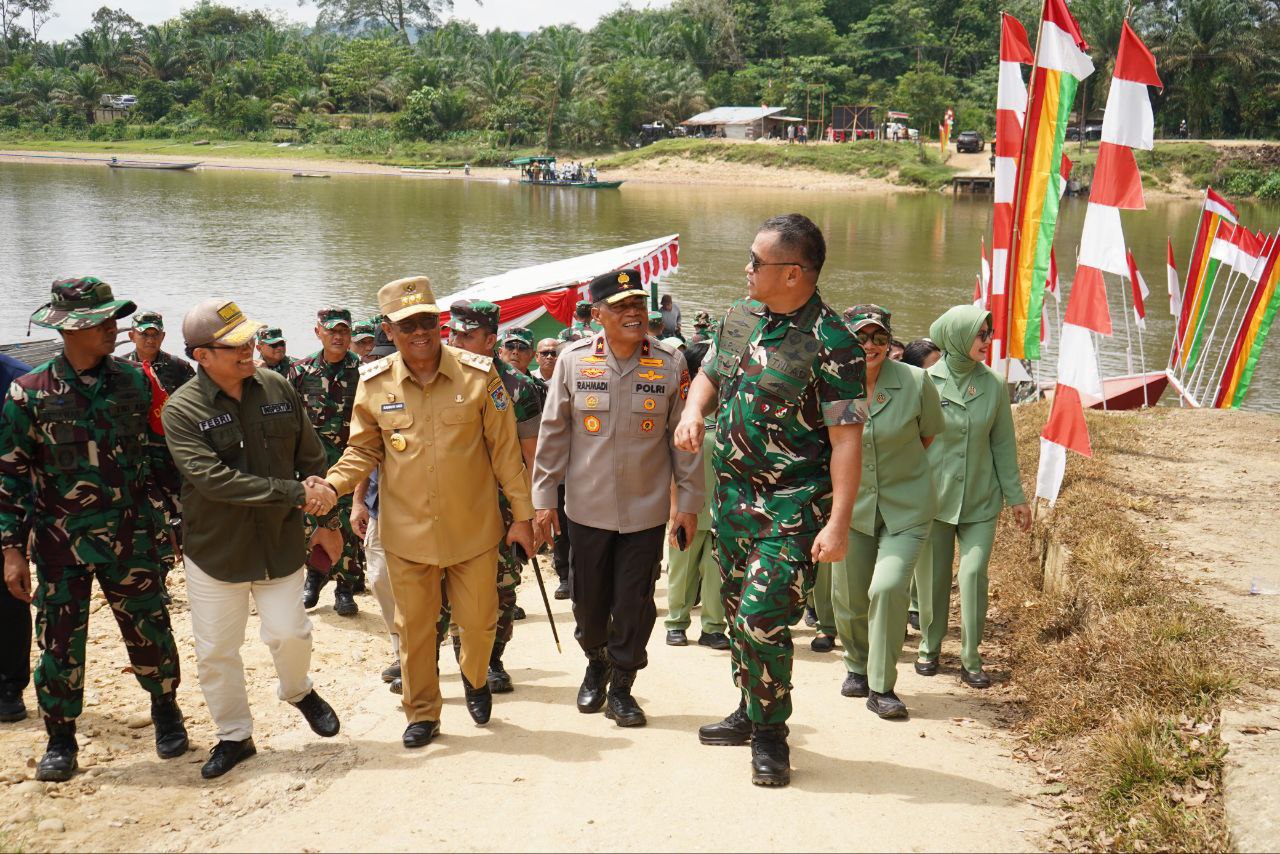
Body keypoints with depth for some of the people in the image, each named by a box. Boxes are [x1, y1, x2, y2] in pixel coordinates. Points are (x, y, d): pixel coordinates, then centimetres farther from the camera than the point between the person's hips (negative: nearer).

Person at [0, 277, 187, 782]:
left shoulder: (133, 381, 0)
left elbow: (160, 454, 8)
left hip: (130, 538, 1)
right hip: (61, 544, -1)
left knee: (149, 631, 8)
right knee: (59, 642, 6)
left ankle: (165, 709, 33)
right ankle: (61, 739, 24)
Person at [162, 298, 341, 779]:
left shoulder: (278, 389, -3)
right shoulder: (182, 410, -14)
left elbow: (313, 461, 6)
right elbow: (214, 480, -24)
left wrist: (326, 521, 3)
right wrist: (295, 494, -25)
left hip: (281, 542, 2)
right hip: (215, 550, -2)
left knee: (289, 633, 2)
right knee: (215, 652, 7)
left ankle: (298, 691, 36)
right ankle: (234, 736, 29)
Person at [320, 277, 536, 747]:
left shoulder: (478, 374, -9)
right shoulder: (374, 383, -5)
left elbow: (505, 449, -3)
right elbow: (363, 449, 6)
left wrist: (522, 514, -1)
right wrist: (332, 484, -14)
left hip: (473, 528, -1)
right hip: (407, 532, 1)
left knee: (479, 621, 11)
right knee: (414, 627, 12)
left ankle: (474, 676, 44)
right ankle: (421, 713, 31)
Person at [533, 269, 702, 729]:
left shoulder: (670, 364, -4)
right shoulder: (573, 360, -4)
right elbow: (553, 432, 2)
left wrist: (688, 501, 2)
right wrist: (544, 497, 2)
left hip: (646, 510, 0)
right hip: (587, 507, 1)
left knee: (634, 603, 5)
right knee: (589, 599, 13)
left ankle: (621, 686, 24)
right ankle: (597, 664, 41)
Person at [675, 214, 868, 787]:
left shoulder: (831, 343, -17)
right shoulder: (739, 316, 6)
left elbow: (846, 438, -18)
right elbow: (709, 374, 23)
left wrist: (837, 524, -23)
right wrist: (693, 411, -1)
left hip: (793, 504, -7)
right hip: (732, 493, 8)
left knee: (763, 619, -12)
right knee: (738, 613, 17)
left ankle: (770, 734, 8)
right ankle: (751, 712, 35)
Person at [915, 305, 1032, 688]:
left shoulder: (993, 385, 0)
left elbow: (1003, 444, 7)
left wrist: (1015, 496, 8)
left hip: (980, 499, 1)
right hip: (933, 497, -1)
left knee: (974, 573, -9)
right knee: (932, 577, 8)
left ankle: (971, 659, 3)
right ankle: (930, 646, 29)